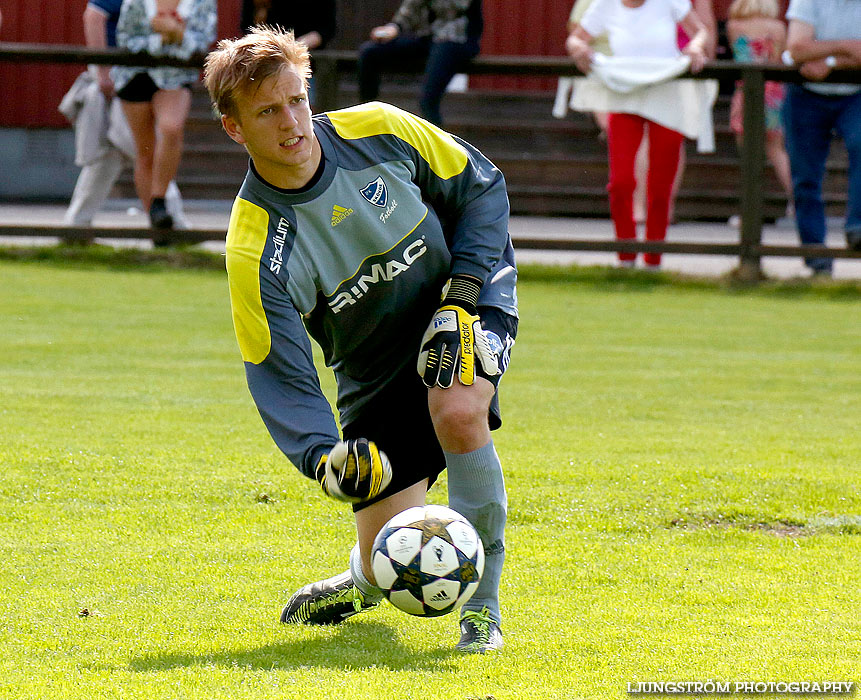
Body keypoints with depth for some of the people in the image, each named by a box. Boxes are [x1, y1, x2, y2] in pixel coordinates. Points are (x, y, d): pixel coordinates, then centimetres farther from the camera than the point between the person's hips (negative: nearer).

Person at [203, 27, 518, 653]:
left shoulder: (379, 131, -17)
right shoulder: (254, 251, -23)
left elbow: (481, 188, -2)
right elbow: (280, 378, -22)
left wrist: (462, 287, -15)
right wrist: (323, 457, -40)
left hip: (467, 304, 0)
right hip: (374, 374, 0)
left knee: (457, 413, -35)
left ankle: (482, 603, -16)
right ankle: (363, 580, 38)